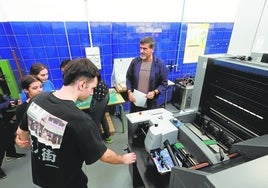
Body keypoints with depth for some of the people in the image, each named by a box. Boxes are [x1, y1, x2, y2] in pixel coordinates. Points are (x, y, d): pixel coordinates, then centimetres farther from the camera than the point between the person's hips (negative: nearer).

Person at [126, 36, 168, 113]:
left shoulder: (160, 64, -9)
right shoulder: (135, 61, -3)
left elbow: (164, 83, -4)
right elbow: (128, 78, 5)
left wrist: (155, 92, -20)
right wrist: (129, 92, -9)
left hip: (151, 103, -2)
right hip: (135, 101, 2)